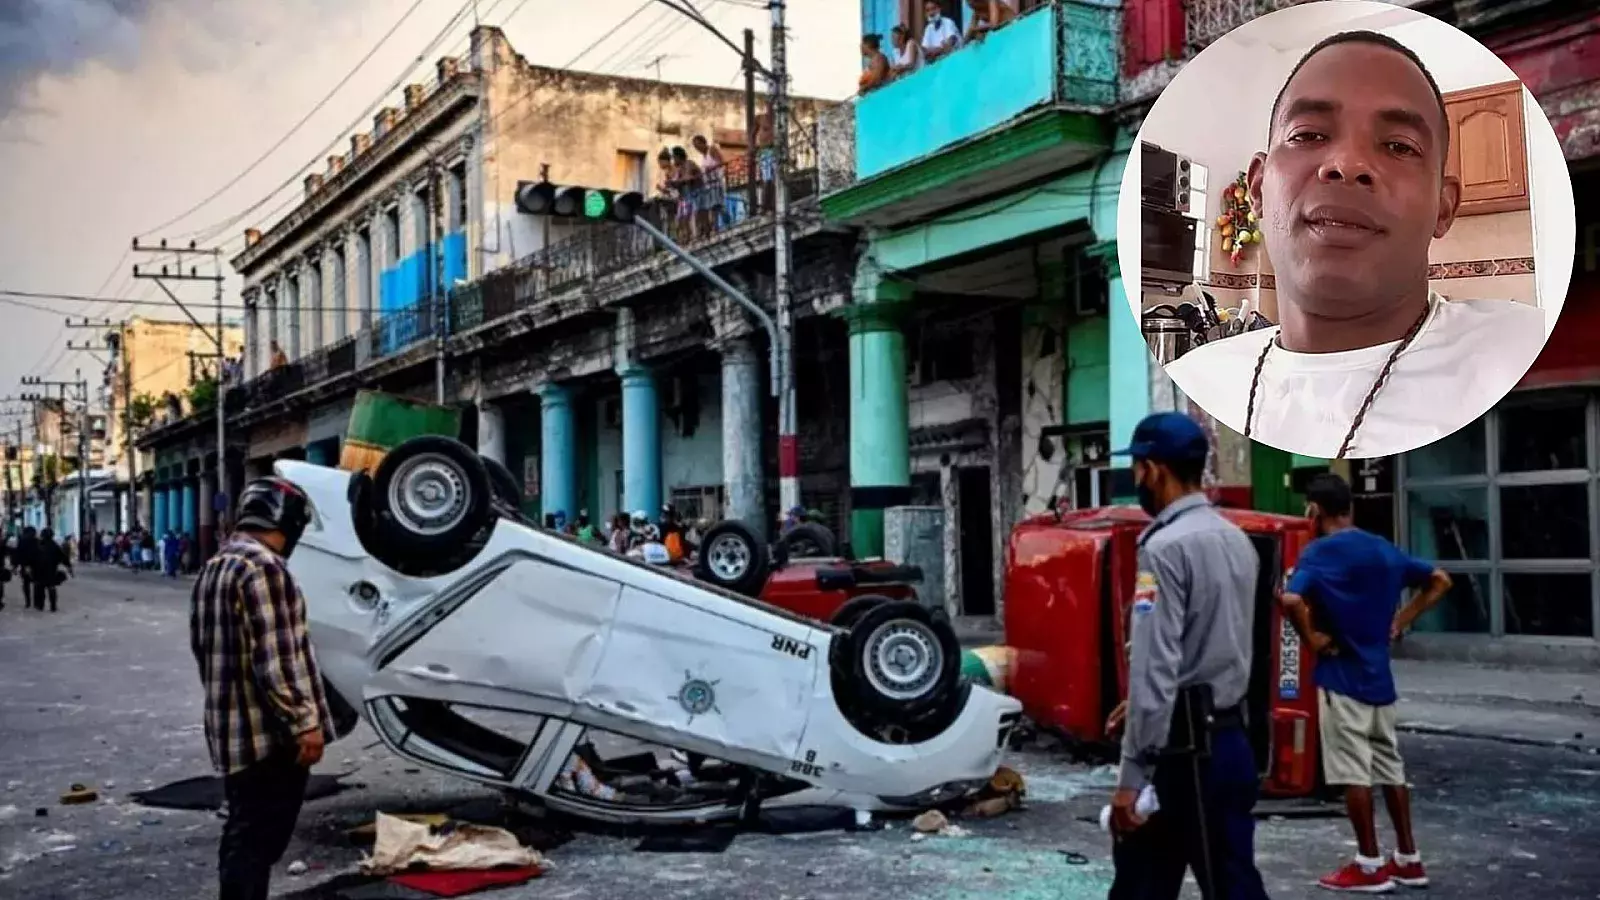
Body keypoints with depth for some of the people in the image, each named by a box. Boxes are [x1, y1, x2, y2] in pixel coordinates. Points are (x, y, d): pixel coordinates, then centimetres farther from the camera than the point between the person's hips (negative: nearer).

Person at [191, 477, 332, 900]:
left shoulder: (215, 568, 15)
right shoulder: (262, 567, -18)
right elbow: (274, 660, -22)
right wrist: (304, 723, -18)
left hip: (232, 730, 10)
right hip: (267, 734, -10)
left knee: (244, 836, 19)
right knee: (257, 841, -5)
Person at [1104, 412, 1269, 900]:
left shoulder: (1166, 548, -17)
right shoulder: (1235, 539, 10)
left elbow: (1155, 667, -22)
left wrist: (1131, 776, -20)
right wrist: (1142, 705, 24)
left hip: (1190, 748, -8)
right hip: (1226, 735, 8)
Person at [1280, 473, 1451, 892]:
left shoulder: (1319, 552, -13)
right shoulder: (1384, 549, 9)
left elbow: (1291, 600, -30)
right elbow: (1440, 580, 18)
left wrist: (1311, 638, -15)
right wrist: (1400, 621, 13)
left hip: (1342, 677, -7)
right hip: (1379, 674, 7)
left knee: (1353, 773, 0)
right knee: (1390, 767, 15)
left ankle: (1369, 866, 6)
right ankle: (1408, 859, 21)